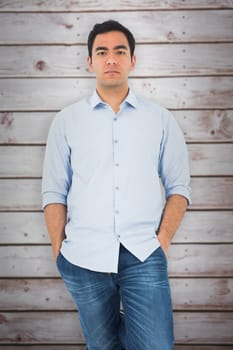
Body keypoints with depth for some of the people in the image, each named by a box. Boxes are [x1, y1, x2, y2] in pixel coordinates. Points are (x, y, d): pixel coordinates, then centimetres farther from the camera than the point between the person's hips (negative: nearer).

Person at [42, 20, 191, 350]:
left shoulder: (160, 118, 6)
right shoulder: (66, 120, 6)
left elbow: (179, 186, 6)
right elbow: (54, 192, 6)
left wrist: (163, 240, -4)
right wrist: (59, 250, -1)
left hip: (144, 256, 0)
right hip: (84, 259, 1)